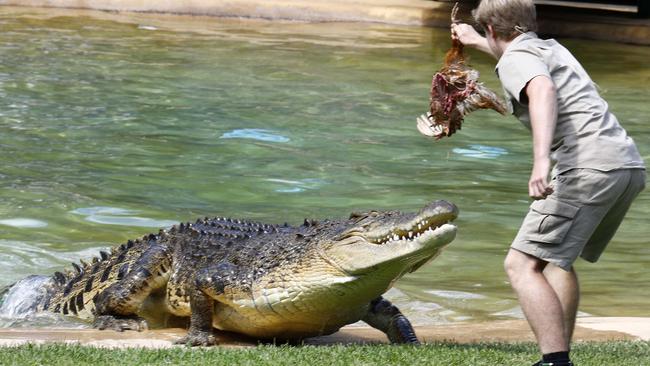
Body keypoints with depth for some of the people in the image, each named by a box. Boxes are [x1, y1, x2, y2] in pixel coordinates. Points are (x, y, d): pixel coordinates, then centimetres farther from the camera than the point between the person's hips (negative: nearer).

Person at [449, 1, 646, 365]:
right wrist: (474, 42, 73)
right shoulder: (551, 47, 29)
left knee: (522, 264, -10)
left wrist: (541, 159, -35)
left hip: (590, 167, -9)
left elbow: (543, 91, -22)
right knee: (556, 258, 26)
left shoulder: (515, 59, 2)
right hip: (630, 166, 9)